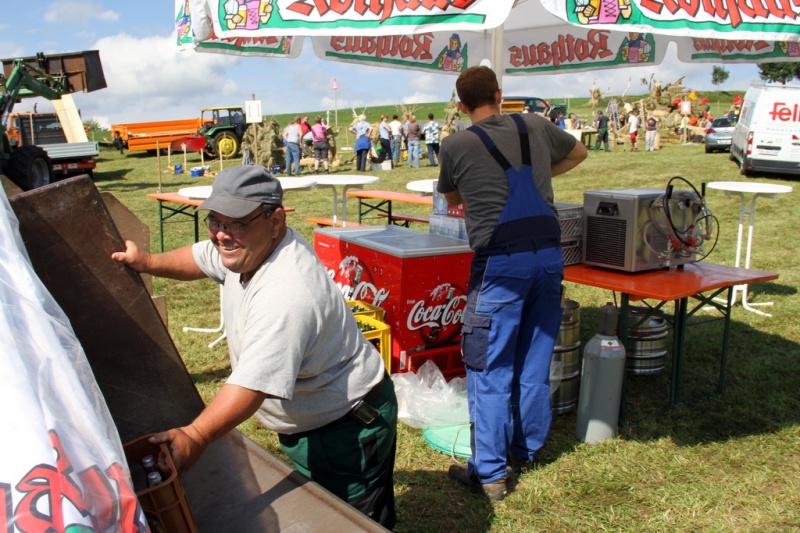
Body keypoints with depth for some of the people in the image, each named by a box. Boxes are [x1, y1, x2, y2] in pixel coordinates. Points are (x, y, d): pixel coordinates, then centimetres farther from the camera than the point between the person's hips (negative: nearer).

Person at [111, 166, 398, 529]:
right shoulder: (248, 246, -5)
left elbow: (255, 382, -42)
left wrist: (195, 437, -49)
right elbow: (202, 258, 16)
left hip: (348, 429, -10)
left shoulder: (286, 294, -36)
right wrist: (147, 263, 3)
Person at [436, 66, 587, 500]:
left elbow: (452, 198, 19)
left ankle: (489, 473, 6)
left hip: (501, 261, -5)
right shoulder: (535, 127, 10)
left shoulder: (456, 146, 0)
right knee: (535, 361, 16)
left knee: (490, 369, 2)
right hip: (548, 254, 5)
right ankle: (526, 449, 32)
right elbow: (578, 153, 30)